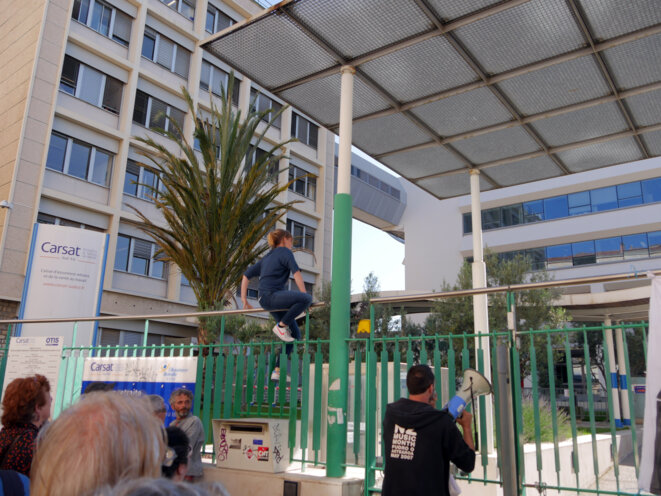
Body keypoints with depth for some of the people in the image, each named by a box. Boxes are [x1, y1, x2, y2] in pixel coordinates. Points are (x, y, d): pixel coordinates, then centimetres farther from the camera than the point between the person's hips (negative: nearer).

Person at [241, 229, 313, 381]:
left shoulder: (267, 257, 27)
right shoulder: (285, 252, 3)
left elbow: (246, 275, 27)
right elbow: (296, 273, -12)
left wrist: (244, 298, 24)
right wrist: (304, 296, -12)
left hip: (268, 300, 9)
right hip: (271, 295, -9)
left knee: (295, 334, 6)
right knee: (306, 299, -30)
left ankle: (277, 371, 6)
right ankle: (281, 325, -17)